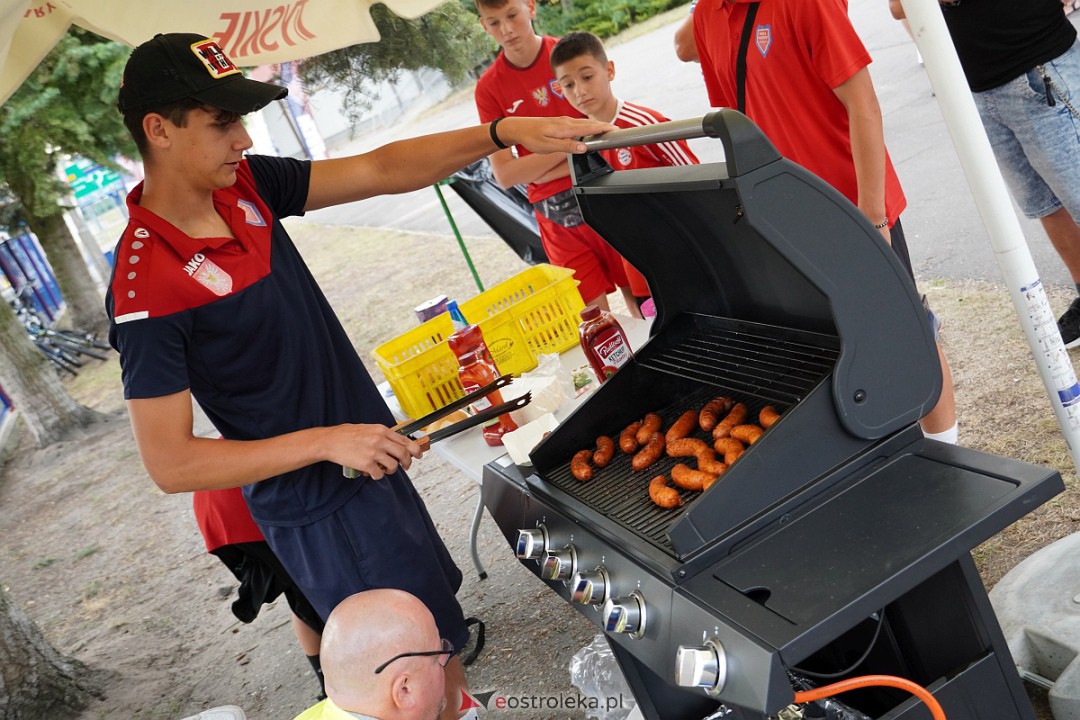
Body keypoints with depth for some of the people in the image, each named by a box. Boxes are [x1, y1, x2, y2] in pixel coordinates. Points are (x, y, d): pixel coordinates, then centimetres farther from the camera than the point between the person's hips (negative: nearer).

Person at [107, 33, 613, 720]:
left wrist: (502, 132, -15)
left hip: (368, 457, 8)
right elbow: (171, 463, -22)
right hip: (320, 514, -7)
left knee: (439, 606, 24)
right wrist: (326, 441, -25)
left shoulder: (246, 185, -4)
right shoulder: (145, 286, -24)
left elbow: (380, 171, -4)